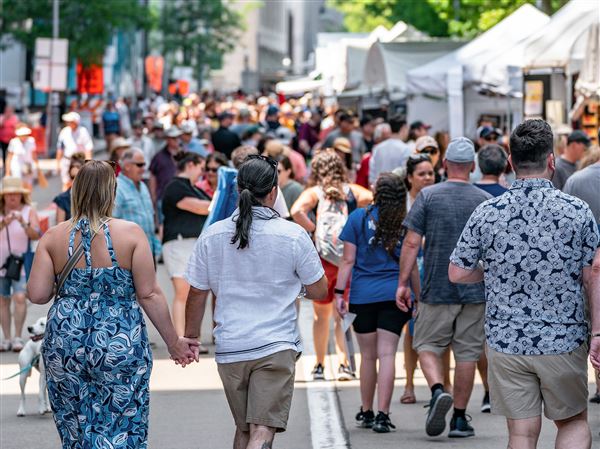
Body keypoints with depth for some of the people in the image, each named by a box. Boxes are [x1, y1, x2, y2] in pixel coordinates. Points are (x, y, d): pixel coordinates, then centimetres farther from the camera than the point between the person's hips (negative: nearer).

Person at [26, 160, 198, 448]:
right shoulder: (130, 233, -6)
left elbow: (37, 294, -3)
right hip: (120, 345, -2)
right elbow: (149, 295, -7)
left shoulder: (53, 237, 0)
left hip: (65, 344, 3)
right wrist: (173, 342, 3)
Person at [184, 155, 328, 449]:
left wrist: (190, 337, 22)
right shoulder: (293, 235, -6)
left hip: (229, 349, 3)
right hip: (276, 347, -3)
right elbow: (319, 291, 3)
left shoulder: (211, 236, 1)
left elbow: (197, 295, 7)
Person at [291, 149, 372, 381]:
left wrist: (314, 229, -9)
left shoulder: (314, 193, 0)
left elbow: (297, 211, -19)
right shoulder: (352, 191, 6)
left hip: (323, 258, -1)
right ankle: (343, 364, -7)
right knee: (342, 315, 7)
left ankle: (319, 366, 22)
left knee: (321, 315, 15)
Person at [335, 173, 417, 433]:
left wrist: (339, 293, 0)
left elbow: (348, 260, -2)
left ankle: (366, 412, 22)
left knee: (368, 355, 11)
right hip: (395, 295, 0)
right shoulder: (405, 223, 3)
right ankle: (382, 415, -9)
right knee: (387, 354, -3)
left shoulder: (359, 218, 0)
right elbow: (412, 266, 7)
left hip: (363, 296, 0)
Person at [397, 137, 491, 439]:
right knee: (467, 352, 7)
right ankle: (459, 418, 9)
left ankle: (438, 390, -15)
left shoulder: (428, 196, -3)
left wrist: (403, 283, -2)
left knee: (427, 345, 11)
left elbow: (411, 243, -7)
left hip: (436, 289, -1)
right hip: (475, 289, 1)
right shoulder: (485, 200, 1)